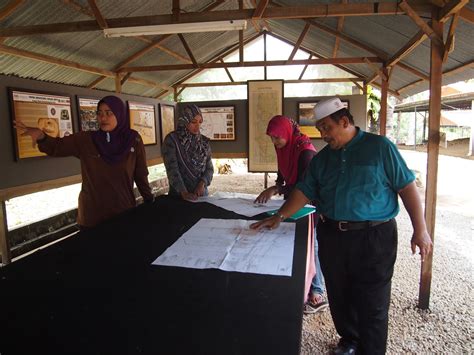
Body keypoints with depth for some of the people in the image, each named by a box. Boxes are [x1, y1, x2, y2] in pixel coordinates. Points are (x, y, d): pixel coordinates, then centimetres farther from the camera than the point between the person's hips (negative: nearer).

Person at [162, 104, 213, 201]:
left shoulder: (204, 141, 4)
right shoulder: (171, 139, -9)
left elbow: (209, 168, 4)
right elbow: (172, 169, -17)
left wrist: (202, 183, -15)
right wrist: (184, 193, -27)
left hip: (201, 193, 4)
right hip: (179, 195, -4)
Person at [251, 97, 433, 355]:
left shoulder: (379, 147, -3)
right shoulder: (322, 158, 10)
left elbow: (407, 188, -3)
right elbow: (304, 192, 10)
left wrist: (420, 230, -6)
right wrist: (279, 217, 1)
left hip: (373, 237, -4)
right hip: (331, 236, 5)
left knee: (372, 304, 3)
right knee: (339, 296, 16)